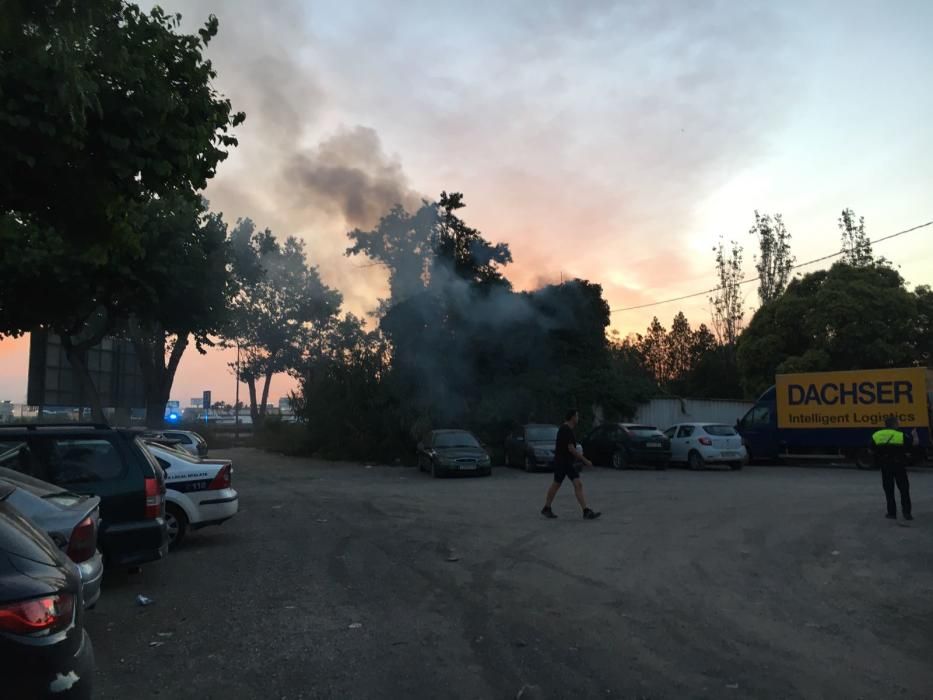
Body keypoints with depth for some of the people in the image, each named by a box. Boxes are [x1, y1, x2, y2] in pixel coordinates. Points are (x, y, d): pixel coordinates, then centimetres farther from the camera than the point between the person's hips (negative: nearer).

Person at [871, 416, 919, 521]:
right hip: (899, 466, -2)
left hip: (885, 467, 2)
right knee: (904, 490, 10)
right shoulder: (900, 435, -10)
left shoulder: (876, 436, -1)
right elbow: (915, 443, -1)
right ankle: (907, 512, 8)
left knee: (889, 490, 10)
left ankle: (892, 513, 10)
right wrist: (915, 434, 18)